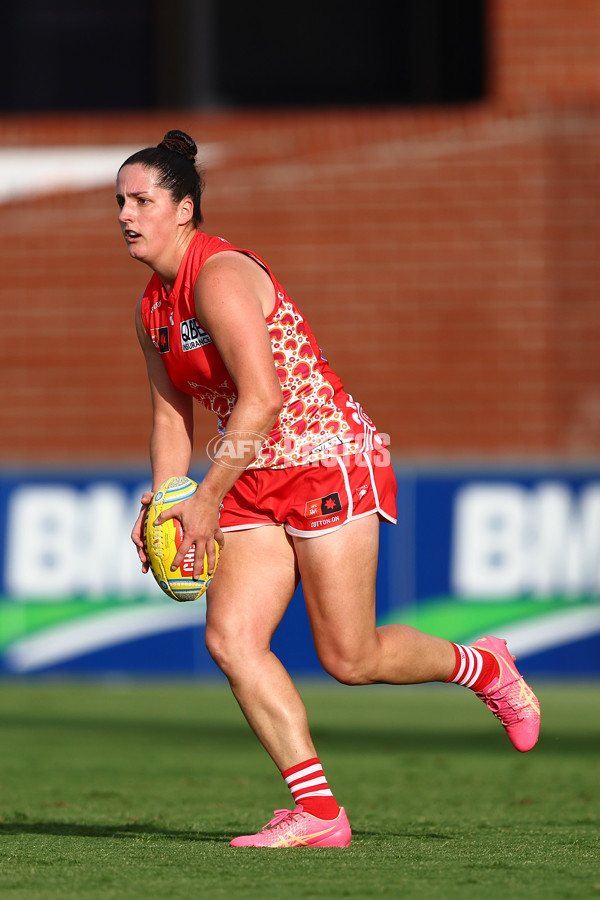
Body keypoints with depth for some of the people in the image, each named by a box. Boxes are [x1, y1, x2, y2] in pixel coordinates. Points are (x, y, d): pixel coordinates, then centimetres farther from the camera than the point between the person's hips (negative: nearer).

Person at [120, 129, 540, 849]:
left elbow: (263, 398, -26)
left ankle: (482, 668, 25)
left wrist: (207, 501, -24)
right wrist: (161, 505, 1)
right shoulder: (151, 309, 10)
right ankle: (317, 812, -7)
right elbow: (172, 413, 17)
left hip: (328, 462, -8)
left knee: (351, 659, -4)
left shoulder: (221, 277, -19)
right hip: (256, 483, 8)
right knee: (230, 638, -9)